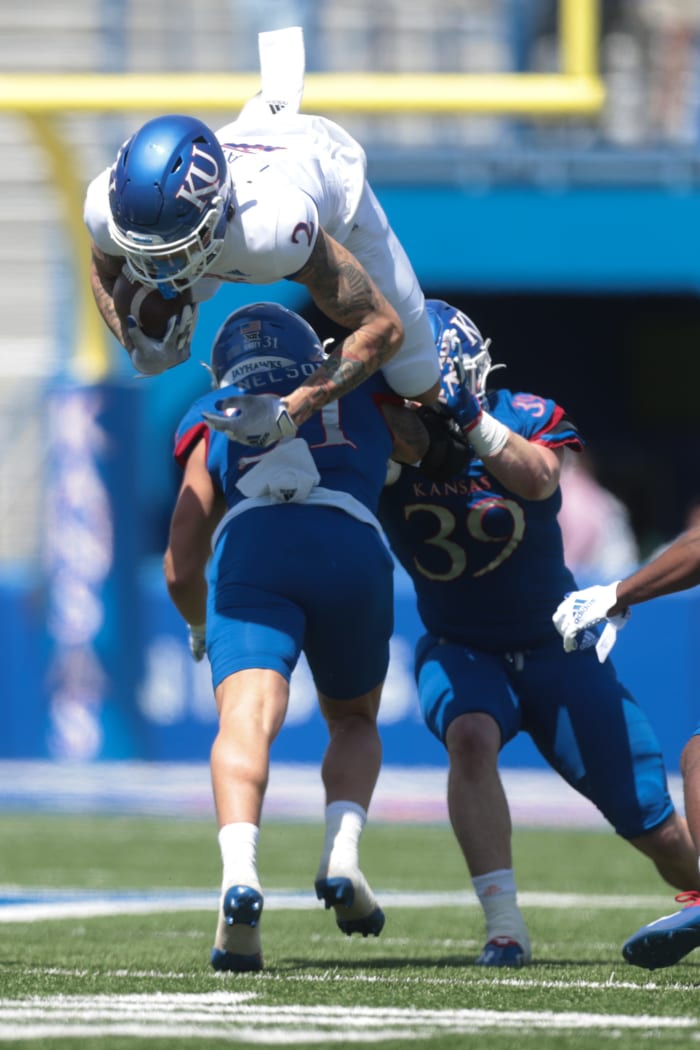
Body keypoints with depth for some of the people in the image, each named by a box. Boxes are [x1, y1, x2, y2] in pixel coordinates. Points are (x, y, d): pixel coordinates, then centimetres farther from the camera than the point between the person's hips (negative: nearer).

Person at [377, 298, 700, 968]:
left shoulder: (524, 417, -13)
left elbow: (538, 478, -34)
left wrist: (470, 419, -49)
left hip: (554, 647, 0)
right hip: (459, 651, 0)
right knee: (471, 736, -37)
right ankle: (503, 926, -33)